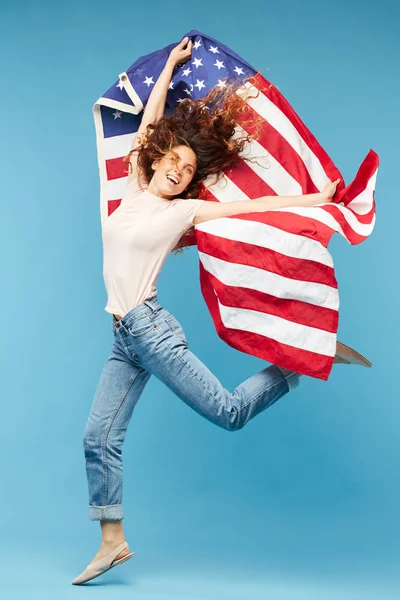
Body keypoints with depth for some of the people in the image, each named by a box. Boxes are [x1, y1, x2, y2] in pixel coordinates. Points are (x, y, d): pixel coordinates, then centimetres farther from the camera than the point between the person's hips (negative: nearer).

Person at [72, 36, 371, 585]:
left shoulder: (183, 211, -1)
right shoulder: (136, 190, 11)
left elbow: (253, 206, 2)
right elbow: (150, 123, 16)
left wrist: (317, 201, 3)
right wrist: (171, 66, 23)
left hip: (150, 329, -5)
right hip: (125, 337, 6)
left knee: (230, 412, -4)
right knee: (99, 438, 3)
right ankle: (113, 542, 13)